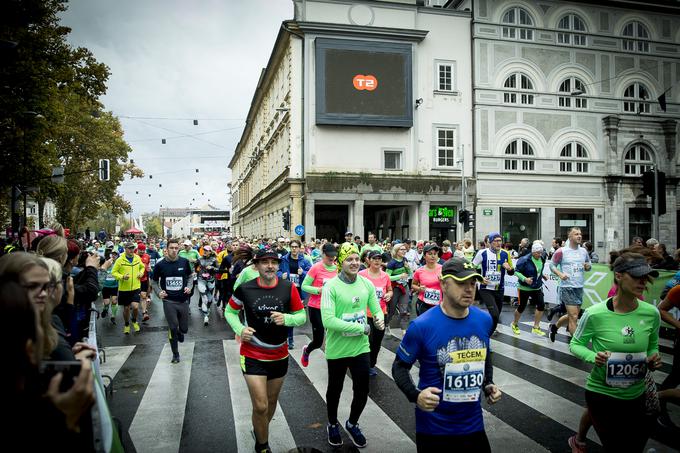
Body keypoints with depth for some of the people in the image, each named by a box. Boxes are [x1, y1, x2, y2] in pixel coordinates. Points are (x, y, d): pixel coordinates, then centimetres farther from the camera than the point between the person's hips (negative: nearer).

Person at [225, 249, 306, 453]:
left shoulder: (289, 288, -11)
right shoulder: (244, 289, -13)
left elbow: (302, 316, -4)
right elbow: (230, 311, 4)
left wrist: (286, 318, -24)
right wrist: (239, 329, -14)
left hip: (280, 356, 3)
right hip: (253, 356, -2)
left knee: (272, 401, 21)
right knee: (260, 406, -4)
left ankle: (260, 431, 49)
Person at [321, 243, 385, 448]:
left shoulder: (367, 284, -3)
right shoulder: (331, 286, -19)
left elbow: (376, 309, 3)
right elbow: (328, 321, -26)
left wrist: (379, 319, -21)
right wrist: (361, 328, -24)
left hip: (361, 347, 4)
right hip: (337, 350, -3)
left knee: (362, 391, 15)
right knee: (335, 390, 19)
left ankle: (352, 424, 44)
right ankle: (333, 425, 45)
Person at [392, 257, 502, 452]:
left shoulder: (484, 320, -4)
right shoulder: (422, 326, -20)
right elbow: (400, 366, -9)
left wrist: (488, 384, 0)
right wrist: (415, 396, -24)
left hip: (474, 423, 4)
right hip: (433, 428, -4)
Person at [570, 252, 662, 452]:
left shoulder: (651, 313, -7)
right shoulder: (595, 314, -18)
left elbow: (653, 346, 11)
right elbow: (575, 344, -4)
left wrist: (654, 359, -10)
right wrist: (593, 357, -23)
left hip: (637, 396, 4)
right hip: (601, 394, -4)